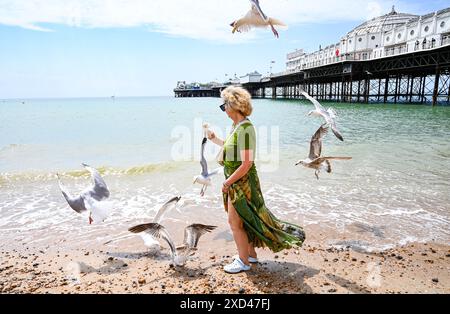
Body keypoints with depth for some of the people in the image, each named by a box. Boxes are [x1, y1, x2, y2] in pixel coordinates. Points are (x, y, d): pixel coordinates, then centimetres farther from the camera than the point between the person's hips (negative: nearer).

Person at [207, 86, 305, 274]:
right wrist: (215, 140, 21)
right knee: (243, 220, 20)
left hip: (242, 182, -9)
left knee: (235, 222, 4)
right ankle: (251, 254, 38)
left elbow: (246, 163, -25)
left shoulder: (245, 128, -24)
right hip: (236, 182, 9)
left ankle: (243, 262, 23)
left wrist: (227, 182, -18)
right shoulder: (236, 125, 6)